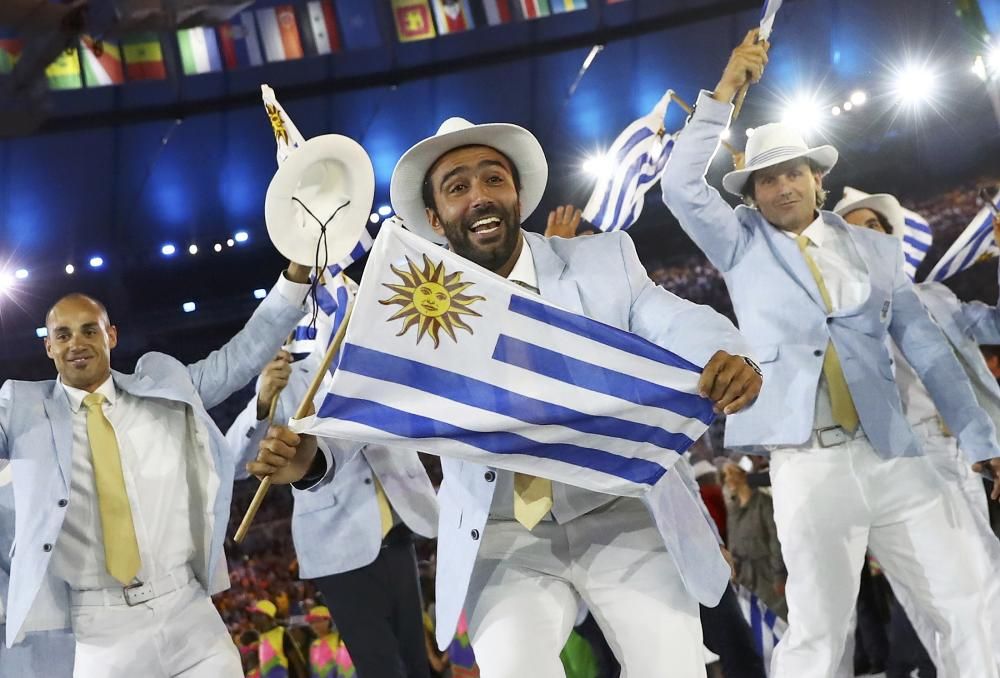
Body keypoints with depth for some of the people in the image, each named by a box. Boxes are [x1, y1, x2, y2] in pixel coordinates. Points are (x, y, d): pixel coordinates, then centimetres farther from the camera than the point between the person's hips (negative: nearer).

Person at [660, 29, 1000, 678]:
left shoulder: (875, 248, 12)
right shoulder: (742, 246, 9)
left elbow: (927, 348, 10)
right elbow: (681, 187, -5)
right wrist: (724, 93, -7)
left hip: (895, 457, 3)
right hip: (806, 466, -2)